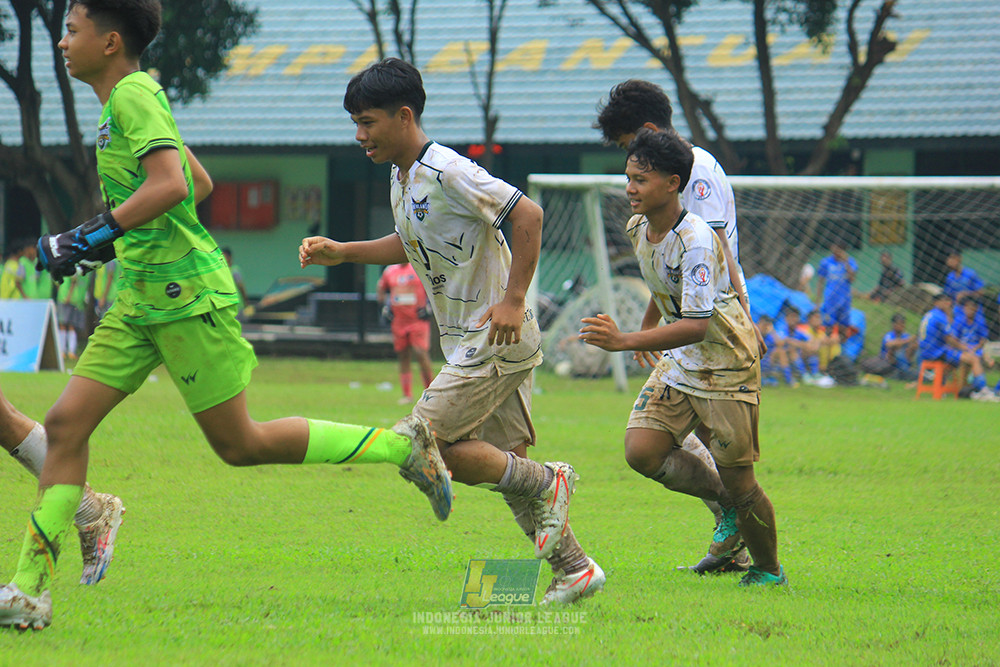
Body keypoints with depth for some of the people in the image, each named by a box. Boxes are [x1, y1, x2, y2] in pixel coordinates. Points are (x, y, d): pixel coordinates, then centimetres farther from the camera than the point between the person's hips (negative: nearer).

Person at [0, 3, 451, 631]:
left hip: (187, 294, -10)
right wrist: (114, 241, 22)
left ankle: (401, 445, 11)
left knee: (239, 443, -1)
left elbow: (171, 184, -28)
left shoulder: (133, 95, -14)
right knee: (66, 421, -1)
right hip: (141, 296, 10)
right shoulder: (132, 99, 15)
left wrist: (89, 236, -25)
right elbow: (200, 183, 24)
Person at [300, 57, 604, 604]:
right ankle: (574, 569, 14)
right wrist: (341, 252, 15)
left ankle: (547, 483, -3)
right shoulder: (401, 179, 9)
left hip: (498, 338, -9)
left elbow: (527, 215, -22)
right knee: (502, 460, 9)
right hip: (465, 342, 9)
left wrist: (513, 301, -24)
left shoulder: (449, 173, -19)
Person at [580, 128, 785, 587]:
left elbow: (696, 325, -35)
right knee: (641, 451, -10)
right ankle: (723, 501, 14)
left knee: (737, 479, -2)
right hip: (679, 363, 7)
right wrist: (649, 323, 34)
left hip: (727, 364, -7)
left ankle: (769, 570, 21)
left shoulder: (696, 242, -28)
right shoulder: (638, 228, -2)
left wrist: (625, 341, -43)